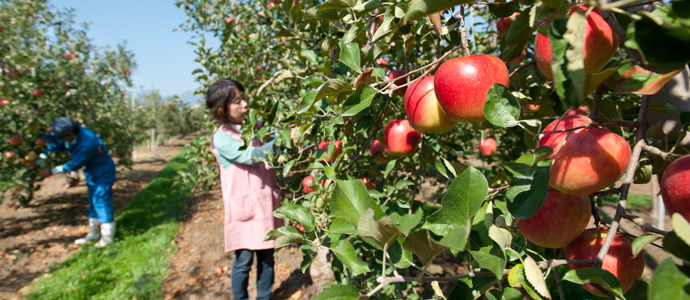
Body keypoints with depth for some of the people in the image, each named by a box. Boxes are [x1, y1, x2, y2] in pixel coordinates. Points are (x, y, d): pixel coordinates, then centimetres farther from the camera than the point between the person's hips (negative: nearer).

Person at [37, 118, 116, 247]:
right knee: (92, 201, 14)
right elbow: (55, 146, 5)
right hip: (92, 172, 9)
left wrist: (51, 171, -15)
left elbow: (74, 165, -25)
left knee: (100, 200, -8)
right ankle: (94, 232, 25)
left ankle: (107, 235, 2)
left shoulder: (87, 144, -36)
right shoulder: (69, 134, -11)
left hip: (103, 172, -9)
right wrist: (39, 161, 1)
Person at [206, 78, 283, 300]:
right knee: (244, 260, 4)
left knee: (266, 256, 13)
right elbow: (250, 156, -25)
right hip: (243, 206, -5)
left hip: (266, 202, 5)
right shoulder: (221, 138, -11)